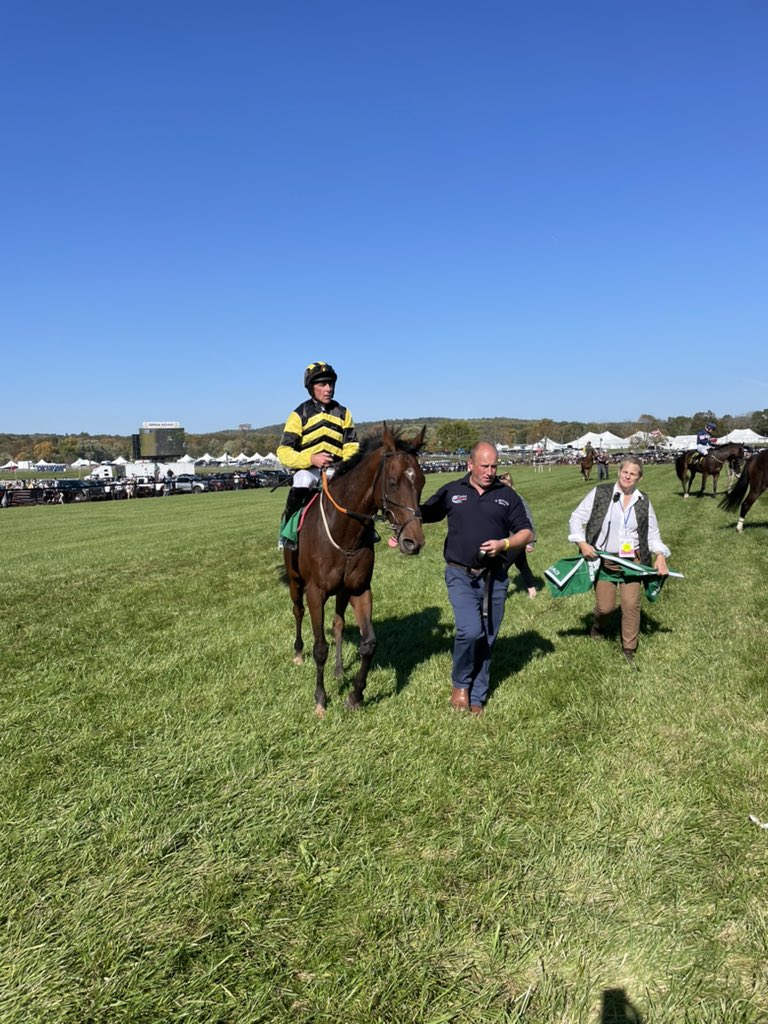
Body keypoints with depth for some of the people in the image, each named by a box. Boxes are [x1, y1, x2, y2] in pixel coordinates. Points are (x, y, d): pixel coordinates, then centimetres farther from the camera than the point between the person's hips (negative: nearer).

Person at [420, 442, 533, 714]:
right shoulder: (451, 491, 4)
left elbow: (526, 533, 6)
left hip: (495, 578, 2)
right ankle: (460, 683, 9)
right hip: (460, 575, -2)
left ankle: (477, 697, 26)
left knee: (487, 639, 9)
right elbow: (422, 514, 11)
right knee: (470, 631, -19)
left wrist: (504, 544, -13)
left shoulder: (507, 496, 6)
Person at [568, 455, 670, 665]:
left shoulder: (643, 502, 4)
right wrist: (582, 543, -14)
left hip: (632, 561, 2)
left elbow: (653, 533, 11)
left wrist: (660, 556, -5)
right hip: (603, 560, -2)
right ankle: (597, 627, 38)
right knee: (606, 607, 2)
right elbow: (576, 518, -2)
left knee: (631, 605, -2)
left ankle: (629, 650, 15)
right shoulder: (600, 493, -5)